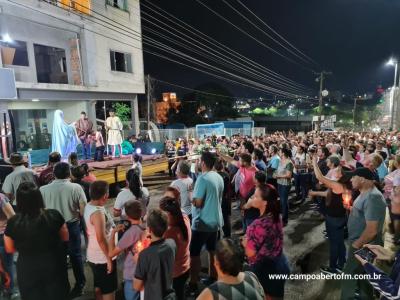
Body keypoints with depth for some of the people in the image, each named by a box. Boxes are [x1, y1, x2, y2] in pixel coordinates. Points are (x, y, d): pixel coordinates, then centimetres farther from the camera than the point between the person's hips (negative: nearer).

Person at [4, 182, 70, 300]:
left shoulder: (13, 222, -19)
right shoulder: (54, 215, -20)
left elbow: (9, 249, -1)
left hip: (27, 270, 0)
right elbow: (65, 238, -4)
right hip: (53, 266, 0)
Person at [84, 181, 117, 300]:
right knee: (109, 289, 8)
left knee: (98, 286, 23)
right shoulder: (98, 212, -29)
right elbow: (101, 239, -27)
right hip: (102, 258, -9)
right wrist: (109, 259, -18)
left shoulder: (88, 206, 0)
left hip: (93, 255, 9)